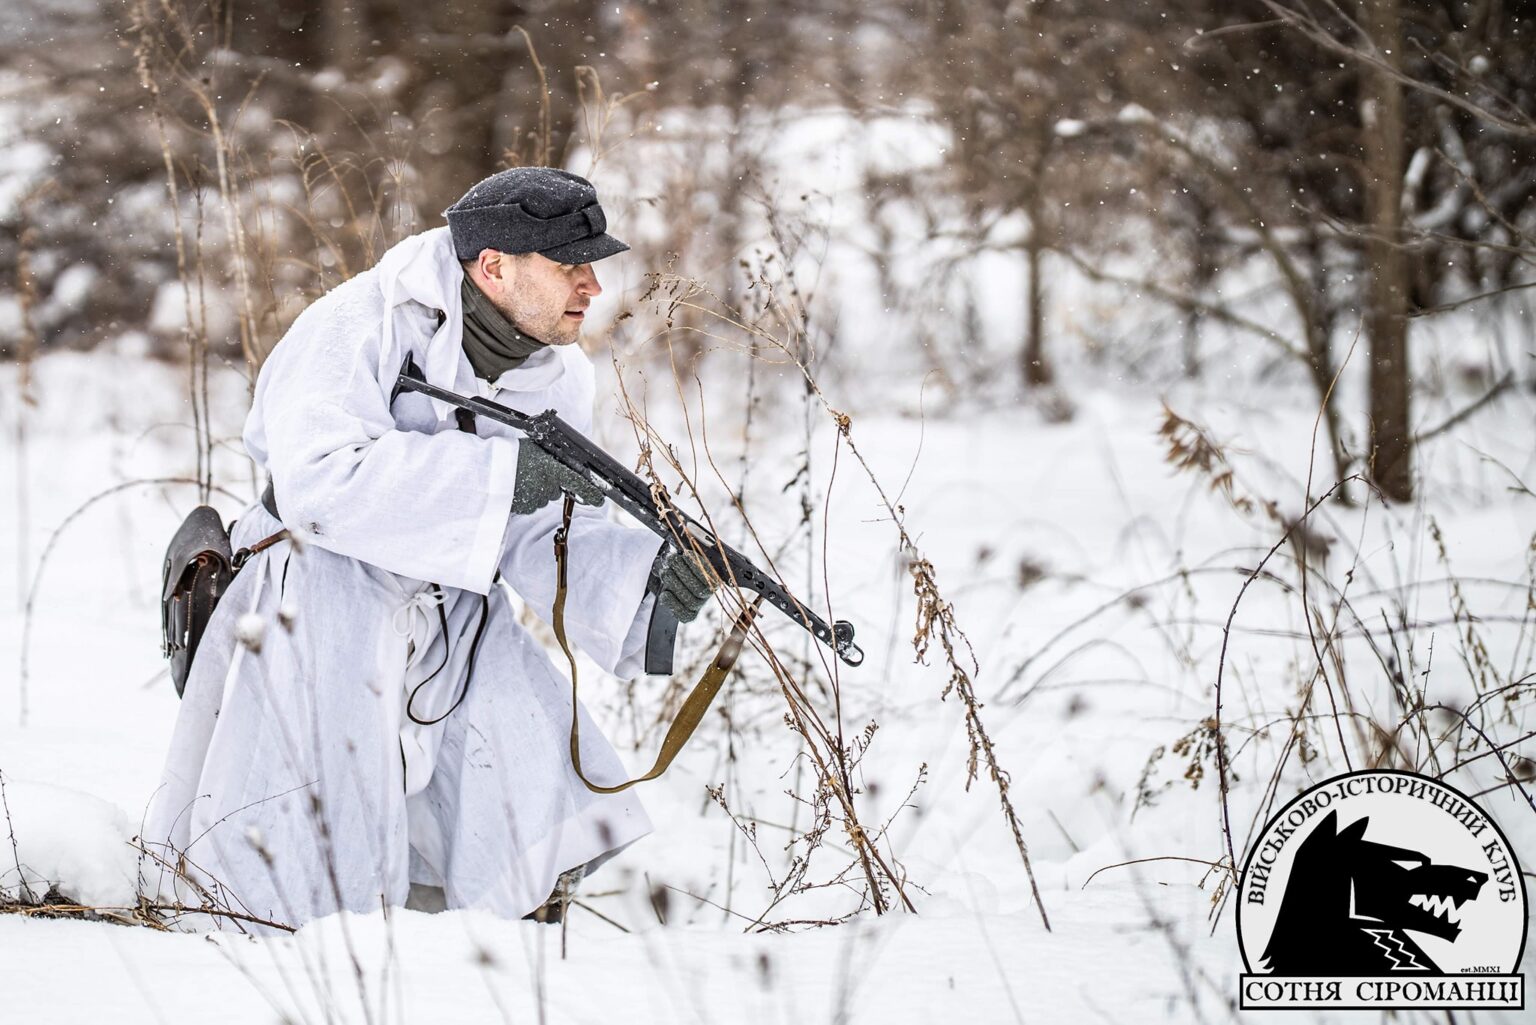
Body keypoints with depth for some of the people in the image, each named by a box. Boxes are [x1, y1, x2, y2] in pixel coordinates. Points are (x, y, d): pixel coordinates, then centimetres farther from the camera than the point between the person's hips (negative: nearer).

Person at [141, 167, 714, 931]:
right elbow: (318, 479, -35)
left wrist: (645, 574, -25)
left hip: (459, 633, 6)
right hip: (323, 604, -6)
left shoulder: (556, 380, 1)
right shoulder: (360, 328, -20)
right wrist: (505, 473, -37)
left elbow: (549, 538, -4)